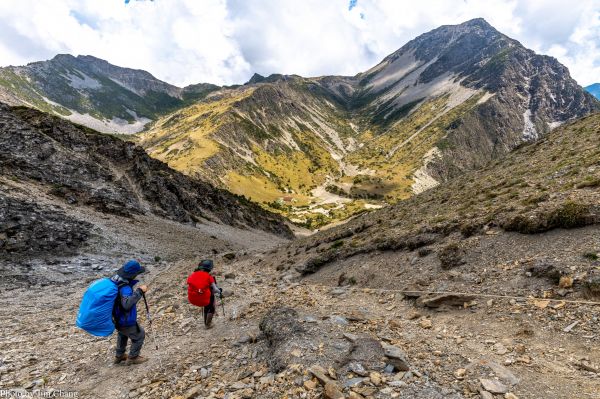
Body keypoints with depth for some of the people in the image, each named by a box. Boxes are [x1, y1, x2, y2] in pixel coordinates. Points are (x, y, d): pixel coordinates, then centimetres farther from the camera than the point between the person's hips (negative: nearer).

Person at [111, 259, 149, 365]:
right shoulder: (125, 288, -35)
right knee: (139, 335, 14)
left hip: (117, 318, 9)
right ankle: (132, 358, 27)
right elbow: (127, 304, -49)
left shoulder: (115, 279, -9)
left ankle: (119, 356, 49)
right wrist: (139, 291, -45)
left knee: (122, 334, 35)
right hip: (126, 321, -9)